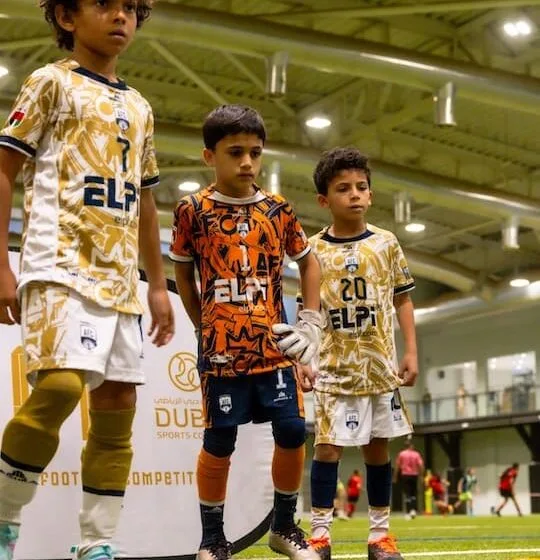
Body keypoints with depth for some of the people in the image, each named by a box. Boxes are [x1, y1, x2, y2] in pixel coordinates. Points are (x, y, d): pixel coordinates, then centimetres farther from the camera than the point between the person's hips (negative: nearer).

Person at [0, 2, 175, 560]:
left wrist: (158, 286, 18)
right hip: (61, 265, -7)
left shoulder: (139, 108, 20)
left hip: (120, 278, 7)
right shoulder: (52, 82, 2)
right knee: (59, 385, -24)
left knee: (117, 404, 3)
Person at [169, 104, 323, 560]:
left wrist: (311, 323, 9)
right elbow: (183, 272, 9)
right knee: (219, 442, 2)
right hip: (221, 351, -2)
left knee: (293, 433, 1)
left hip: (274, 347, 3)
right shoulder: (193, 210, -2)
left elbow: (308, 261, 17)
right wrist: (204, 328, 6)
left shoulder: (278, 210, 4)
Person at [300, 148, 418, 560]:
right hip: (334, 367, -1)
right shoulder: (314, 250, -1)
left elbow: (403, 300, 7)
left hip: (380, 366, 2)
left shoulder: (386, 243, 2)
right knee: (328, 446, -4)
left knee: (377, 448, 10)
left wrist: (411, 352, 0)